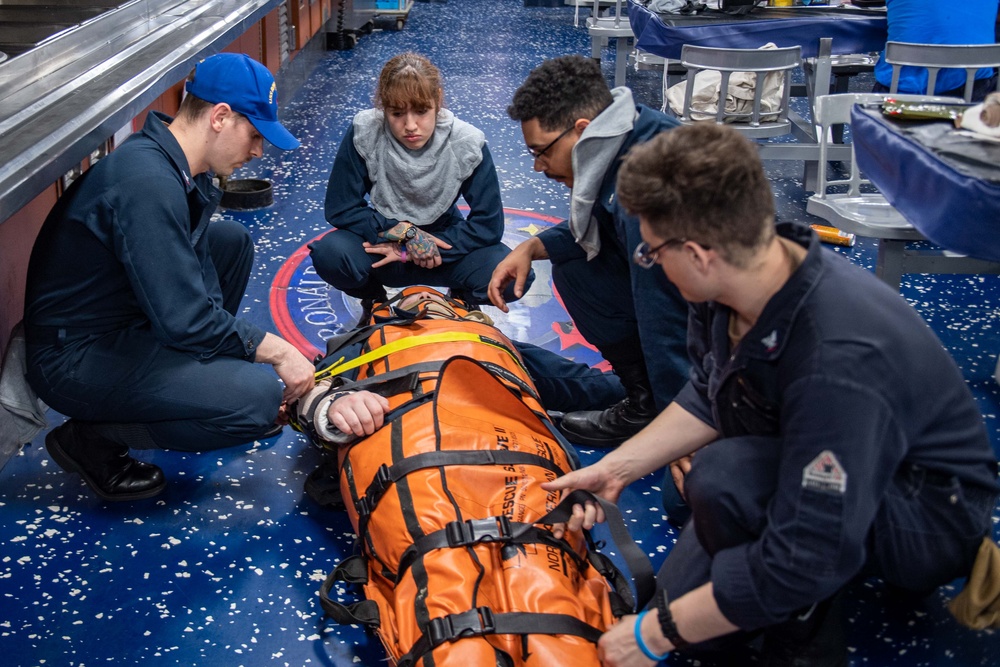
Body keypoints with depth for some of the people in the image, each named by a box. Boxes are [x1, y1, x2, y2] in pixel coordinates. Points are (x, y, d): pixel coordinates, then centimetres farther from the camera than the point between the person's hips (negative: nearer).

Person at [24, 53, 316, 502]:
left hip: (122, 320, 10)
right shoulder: (148, 183, -28)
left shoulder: (176, 165, 3)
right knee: (259, 402, -24)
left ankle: (197, 371, 19)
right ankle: (92, 439, -6)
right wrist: (277, 351, -17)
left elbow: (195, 277, 11)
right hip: (75, 359, -10)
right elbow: (186, 320, -28)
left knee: (232, 241, 13)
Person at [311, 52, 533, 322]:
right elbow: (340, 208, -15)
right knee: (329, 255, -33)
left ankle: (461, 301, 9)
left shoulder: (468, 144, -20)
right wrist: (405, 233, -27)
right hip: (383, 238, 0)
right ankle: (374, 301, 4)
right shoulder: (364, 133, -20)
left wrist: (409, 250, -23)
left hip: (441, 239, 0)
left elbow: (488, 224, -18)